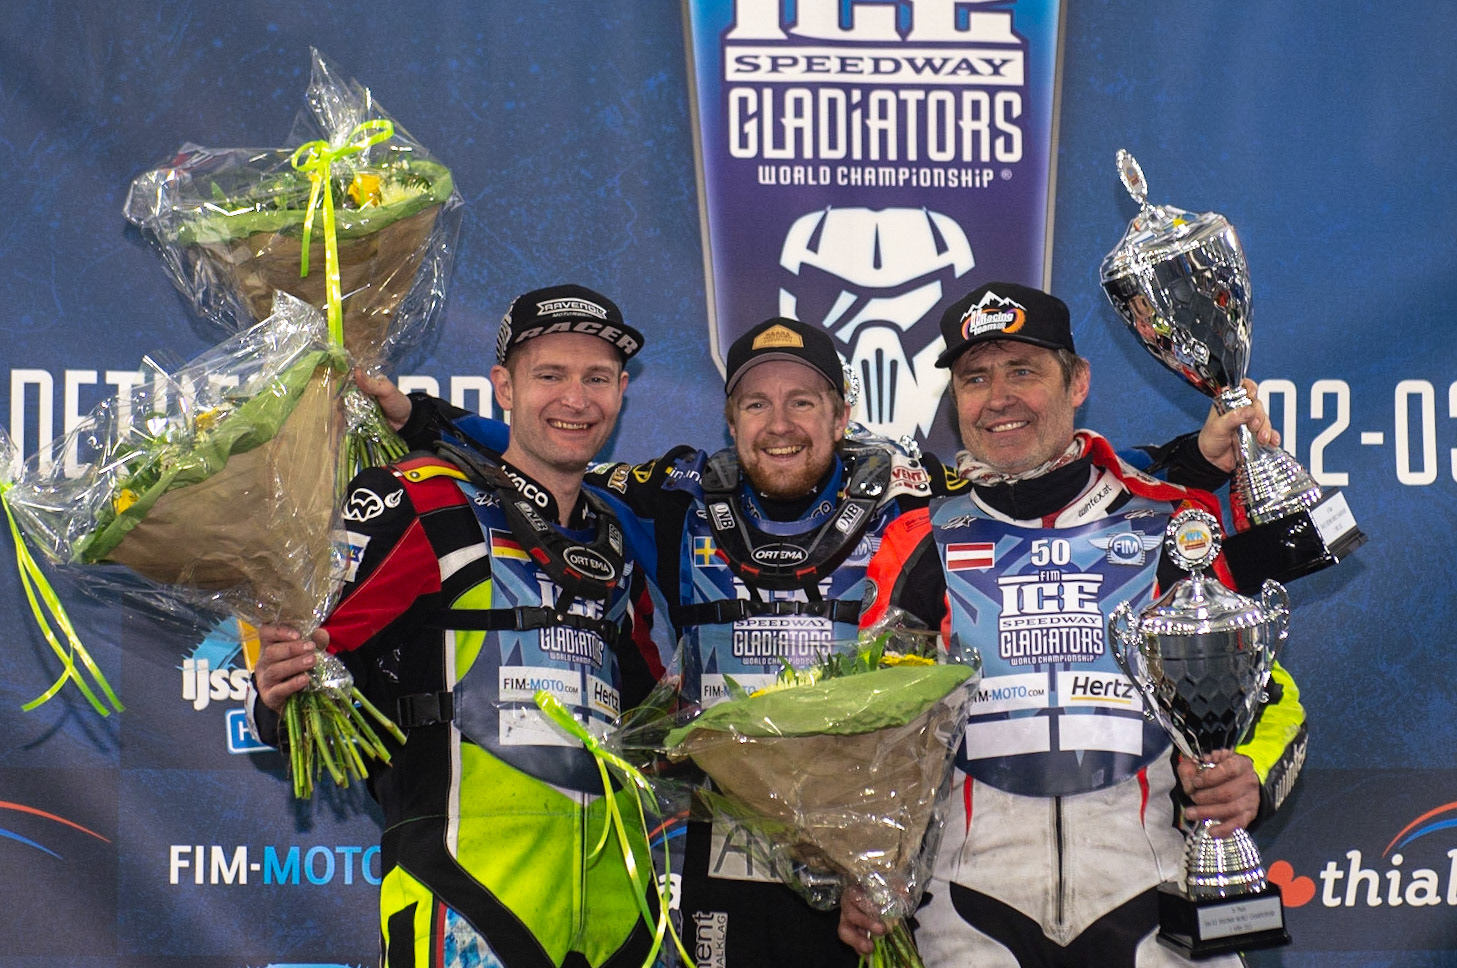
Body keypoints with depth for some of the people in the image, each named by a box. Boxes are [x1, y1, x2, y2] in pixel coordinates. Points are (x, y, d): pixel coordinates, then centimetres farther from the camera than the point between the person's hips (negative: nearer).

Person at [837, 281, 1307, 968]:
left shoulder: (1171, 526, 11)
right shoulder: (922, 547, 12)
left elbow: (1267, 693, 14)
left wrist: (1250, 779, -6)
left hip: (1146, 892, 0)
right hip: (972, 899, 0)